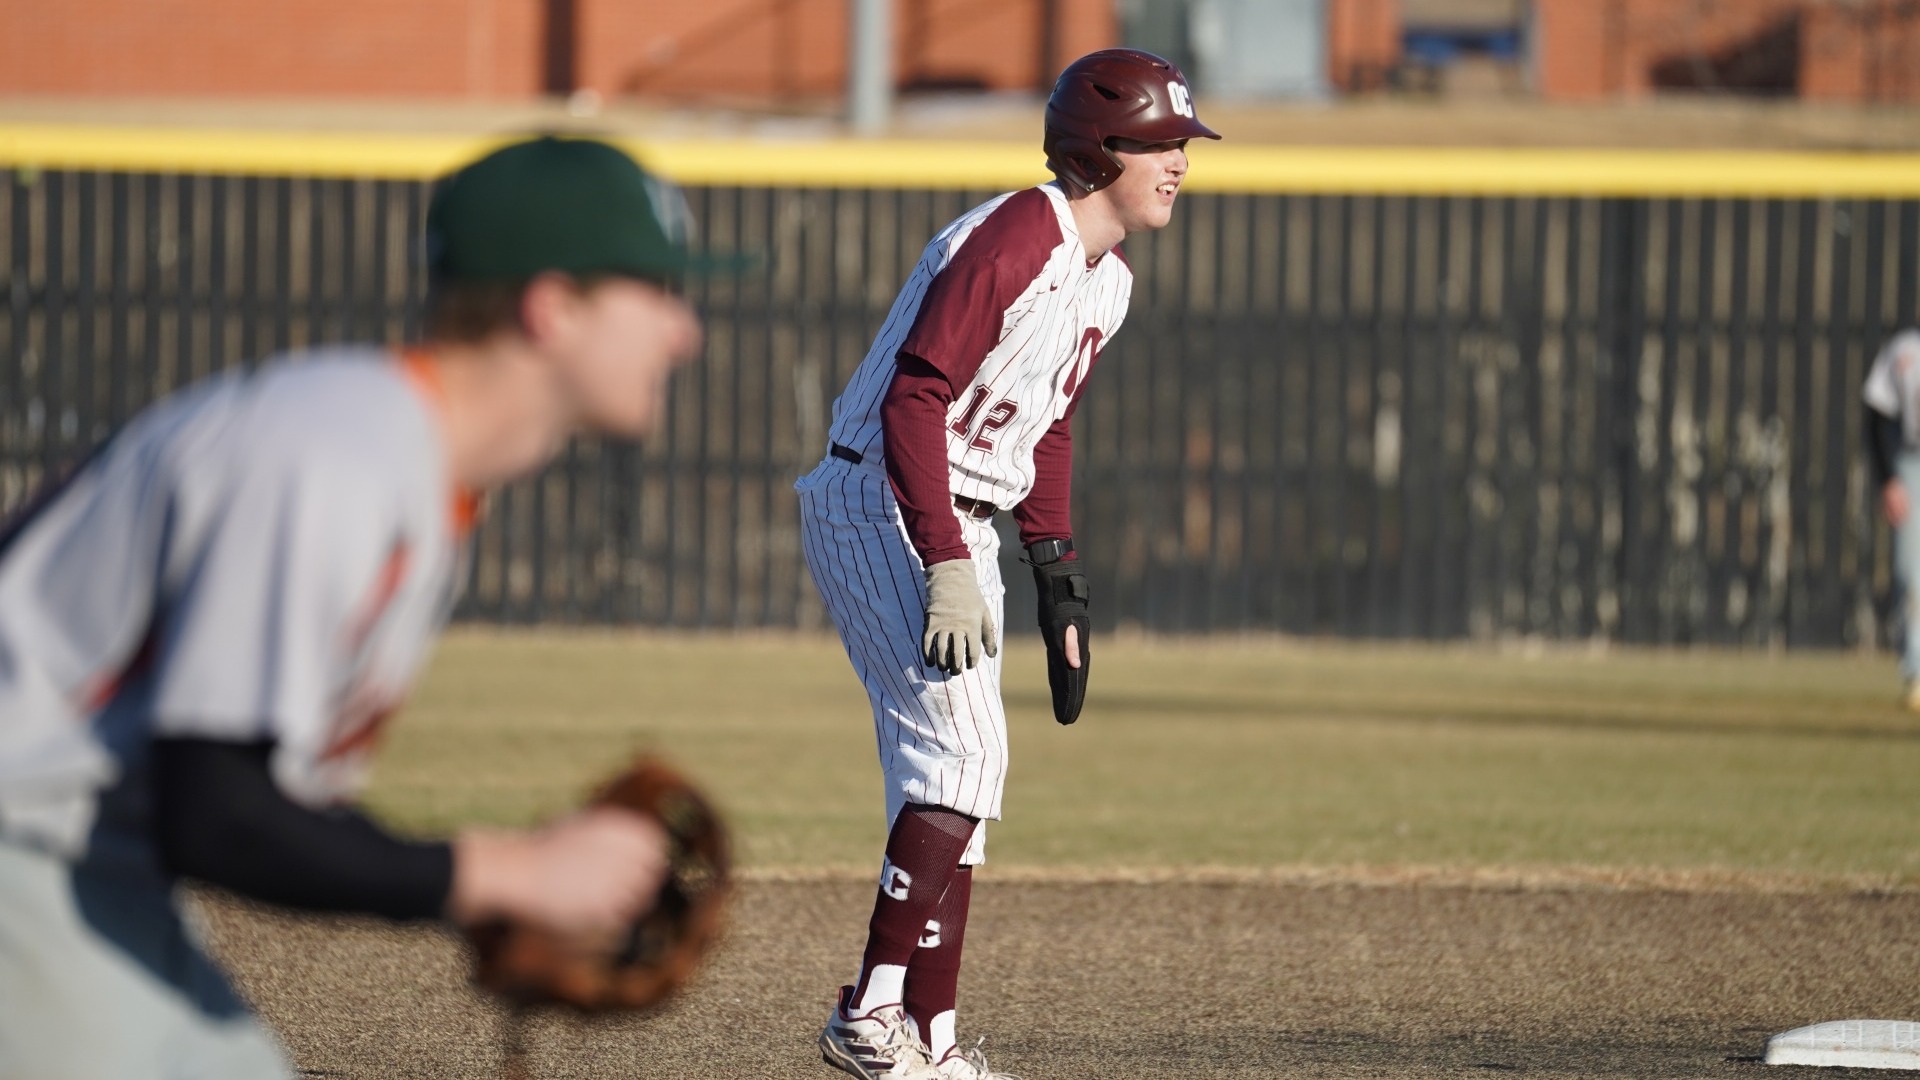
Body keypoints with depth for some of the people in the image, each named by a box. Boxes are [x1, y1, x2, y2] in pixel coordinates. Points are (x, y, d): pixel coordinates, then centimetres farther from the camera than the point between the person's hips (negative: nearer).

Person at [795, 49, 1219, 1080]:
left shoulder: (1106, 277, 11)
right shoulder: (1011, 242, -20)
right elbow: (914, 399, -24)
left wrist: (1060, 587, 16)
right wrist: (948, 565, -29)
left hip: (958, 525, 10)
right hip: (878, 507, -10)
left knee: (953, 770, 9)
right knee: (962, 752, -17)